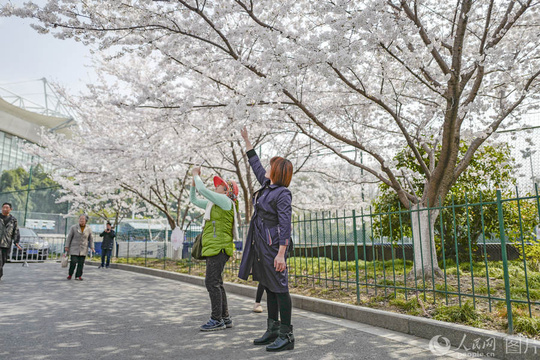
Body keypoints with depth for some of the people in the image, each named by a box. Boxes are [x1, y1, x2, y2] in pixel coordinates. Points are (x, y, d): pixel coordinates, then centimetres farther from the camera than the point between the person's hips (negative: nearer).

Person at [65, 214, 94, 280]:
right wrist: (67, 246, -1)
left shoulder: (89, 229, 3)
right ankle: (70, 274, 14)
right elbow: (69, 237, 2)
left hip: (83, 250, 2)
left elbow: (90, 239, 9)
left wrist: (92, 247, 0)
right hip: (74, 248, -2)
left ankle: (78, 276, 10)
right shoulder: (73, 227, -2)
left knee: (81, 264, 0)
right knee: (73, 262, -7)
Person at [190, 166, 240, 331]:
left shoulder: (226, 201, -8)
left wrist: (197, 175, 0)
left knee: (212, 282, -10)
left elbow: (203, 190, -16)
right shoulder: (213, 203, 20)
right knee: (216, 283, 11)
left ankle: (217, 319, -2)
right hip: (212, 248, 10)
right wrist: (194, 180, 16)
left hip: (219, 248, -10)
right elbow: (194, 199, 27)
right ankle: (225, 318, 19)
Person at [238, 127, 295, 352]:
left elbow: (285, 226, -18)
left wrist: (281, 253, -24)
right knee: (268, 288, 13)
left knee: (279, 288, -4)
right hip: (260, 244, 9)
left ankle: (286, 336, 4)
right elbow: (255, 164, 27)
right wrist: (247, 141, 33)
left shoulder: (282, 194, -13)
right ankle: (273, 331, 23)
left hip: (273, 244, -9)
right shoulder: (267, 186, 12)